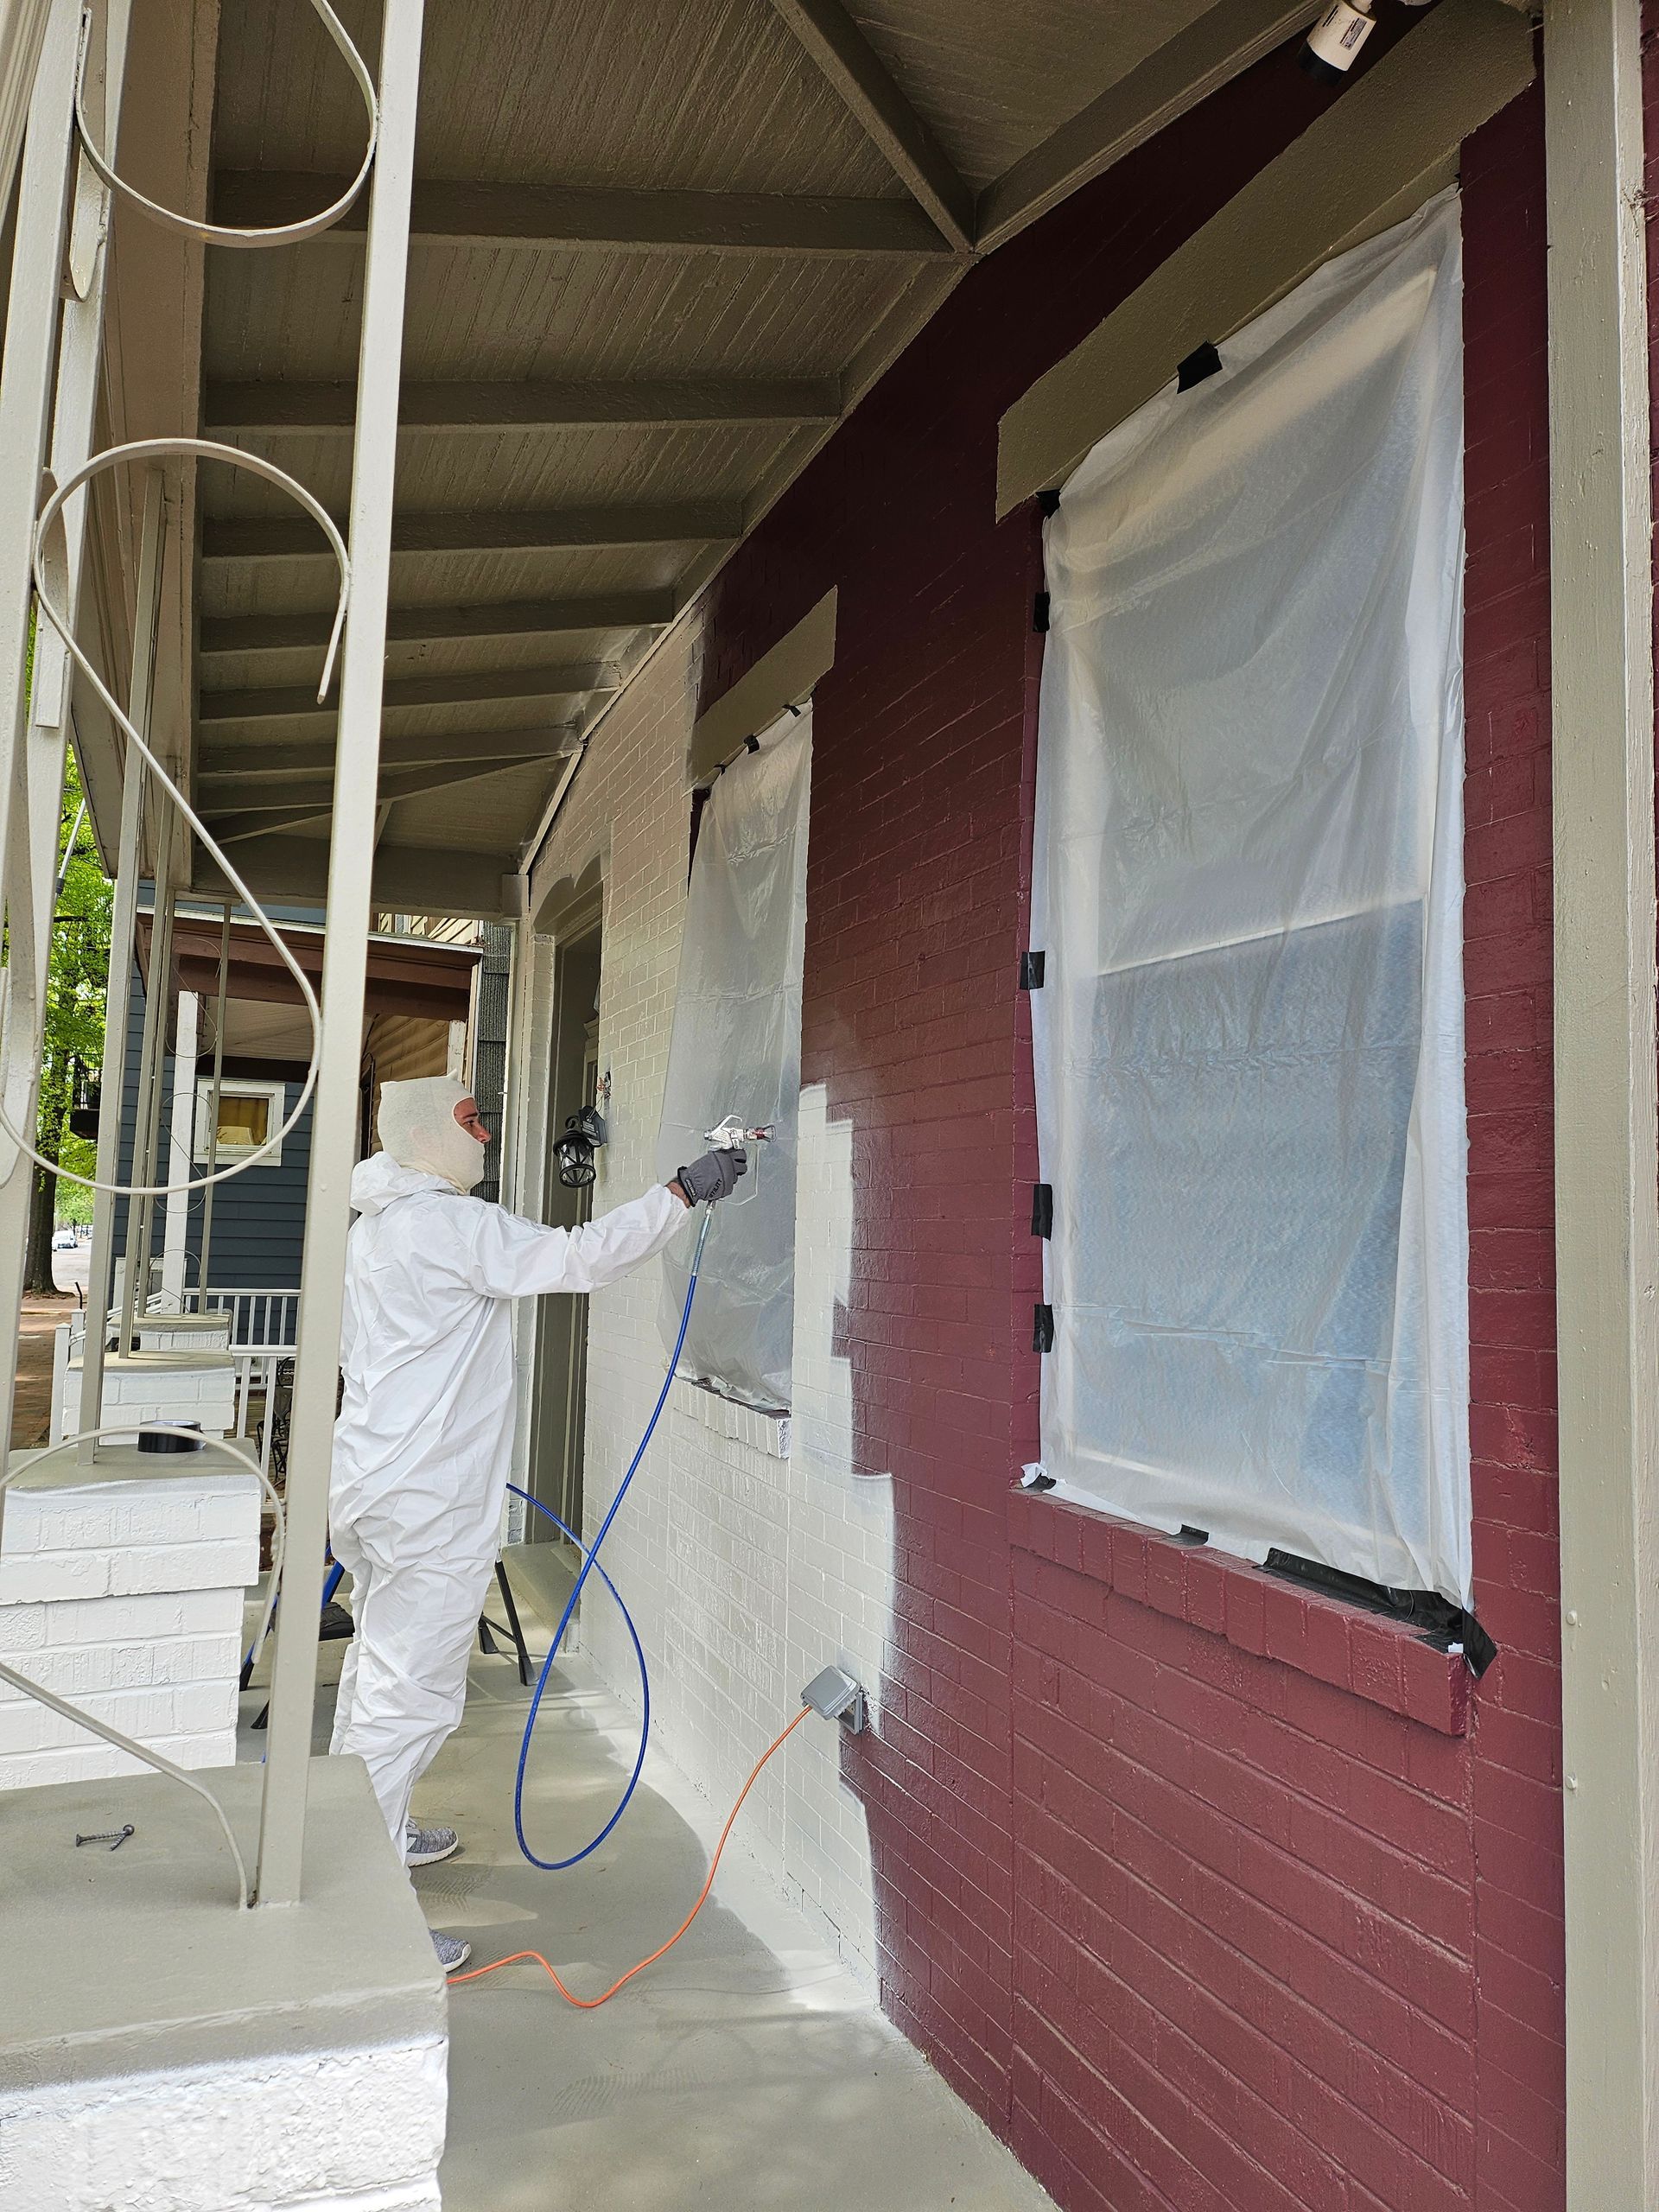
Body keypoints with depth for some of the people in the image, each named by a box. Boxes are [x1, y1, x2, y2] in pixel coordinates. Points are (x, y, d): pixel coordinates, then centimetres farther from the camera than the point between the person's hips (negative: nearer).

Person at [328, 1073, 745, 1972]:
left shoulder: (379, 1225, 14)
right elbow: (578, 1258, -24)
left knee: (377, 1666, 24)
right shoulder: (448, 1224, -18)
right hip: (425, 1503, -11)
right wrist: (682, 1192, -18)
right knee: (412, 1693, -5)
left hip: (372, 1483, 11)